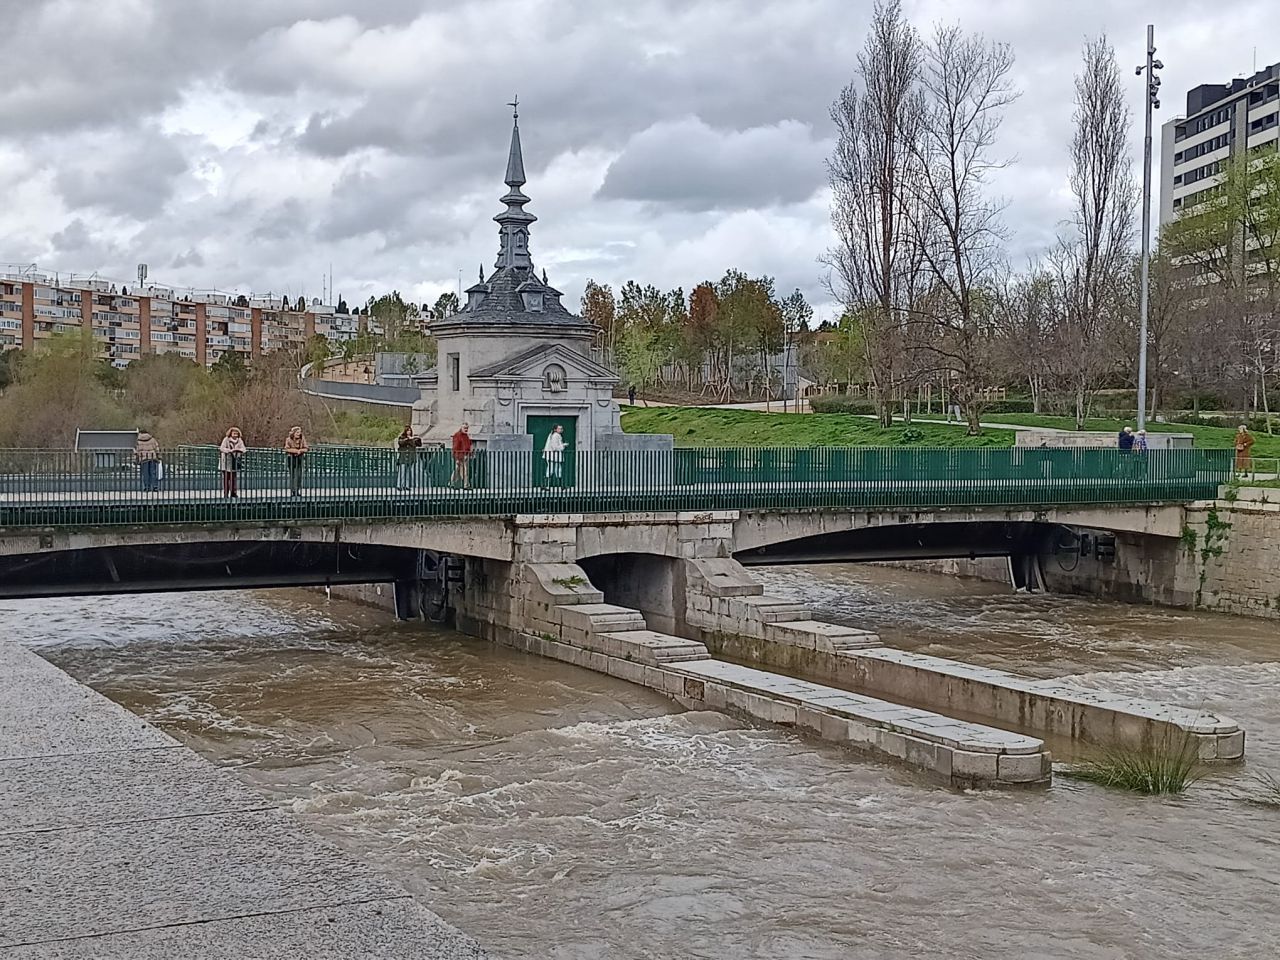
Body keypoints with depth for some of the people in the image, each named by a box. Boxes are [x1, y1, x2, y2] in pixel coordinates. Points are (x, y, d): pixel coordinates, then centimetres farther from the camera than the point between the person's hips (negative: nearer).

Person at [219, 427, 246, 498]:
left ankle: (233, 493, 10)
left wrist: (238, 450, -27)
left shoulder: (239, 440, 2)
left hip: (234, 462, 3)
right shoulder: (226, 439, -9)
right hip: (226, 462, -3)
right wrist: (230, 450, -35)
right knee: (226, 478, -1)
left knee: (234, 478, 3)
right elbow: (222, 448, -21)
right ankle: (225, 493, 5)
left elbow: (243, 449, -5)